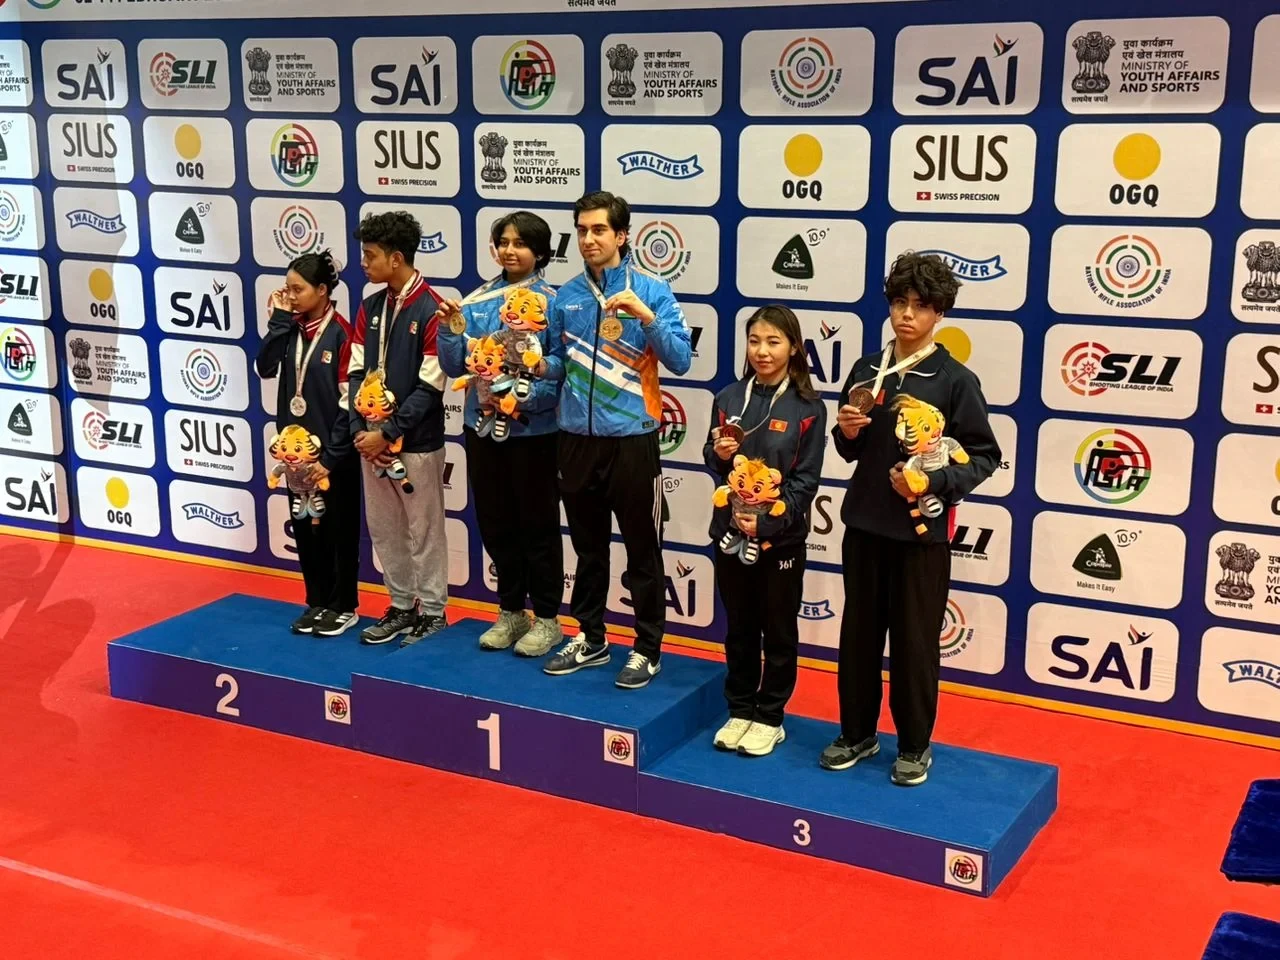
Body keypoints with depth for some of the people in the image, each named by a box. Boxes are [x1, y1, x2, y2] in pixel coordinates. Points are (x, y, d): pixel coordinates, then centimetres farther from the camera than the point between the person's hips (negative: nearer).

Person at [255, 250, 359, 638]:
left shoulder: (341, 333, -13)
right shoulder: (291, 329, 4)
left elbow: (348, 401, -14)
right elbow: (265, 367, -9)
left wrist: (332, 455, -15)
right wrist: (280, 319, -12)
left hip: (333, 452, -6)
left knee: (338, 530, 7)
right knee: (305, 527, 13)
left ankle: (344, 606, 19)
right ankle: (317, 602, 26)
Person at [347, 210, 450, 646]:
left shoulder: (431, 310, -13)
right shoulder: (371, 307, 7)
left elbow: (430, 386, -16)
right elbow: (357, 373, 7)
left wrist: (388, 432, -16)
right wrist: (361, 430, -6)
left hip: (417, 442, -7)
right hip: (372, 439, 7)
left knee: (424, 532, 5)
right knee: (383, 528, 14)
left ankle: (433, 612, 18)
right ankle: (401, 606, 28)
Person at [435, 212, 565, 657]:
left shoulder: (553, 302, -8)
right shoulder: (477, 300, 5)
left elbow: (562, 368, -11)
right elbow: (455, 367, 5)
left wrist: (525, 401, -24)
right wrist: (452, 331, -12)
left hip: (533, 429, -5)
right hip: (483, 425, 5)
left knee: (537, 524, 6)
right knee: (495, 522, 14)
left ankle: (546, 619, 19)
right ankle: (511, 611, 29)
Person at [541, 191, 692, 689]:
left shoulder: (652, 290, -6)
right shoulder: (566, 295, 5)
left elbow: (680, 360, -12)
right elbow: (557, 361, 13)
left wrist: (647, 316, -24)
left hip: (632, 439, -4)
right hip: (577, 439, 4)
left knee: (642, 551, 5)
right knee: (588, 547, 17)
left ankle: (648, 649, 17)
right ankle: (590, 638, 31)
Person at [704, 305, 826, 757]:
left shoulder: (808, 408, -8)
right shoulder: (728, 398, 3)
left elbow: (806, 480, -10)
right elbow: (713, 463, 11)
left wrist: (767, 520, -19)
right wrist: (719, 455, -12)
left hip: (781, 537, -3)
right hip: (731, 532, 4)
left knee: (778, 631, 9)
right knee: (739, 628, 15)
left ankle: (770, 717, 21)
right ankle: (740, 710, 28)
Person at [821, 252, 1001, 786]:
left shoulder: (956, 380, -8)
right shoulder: (867, 371, 4)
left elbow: (985, 456, -7)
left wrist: (933, 483, -20)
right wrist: (846, 432, -9)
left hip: (923, 530, -4)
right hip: (865, 522, 4)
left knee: (914, 641, 6)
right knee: (859, 634, 13)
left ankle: (915, 745, 22)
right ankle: (857, 733, 28)